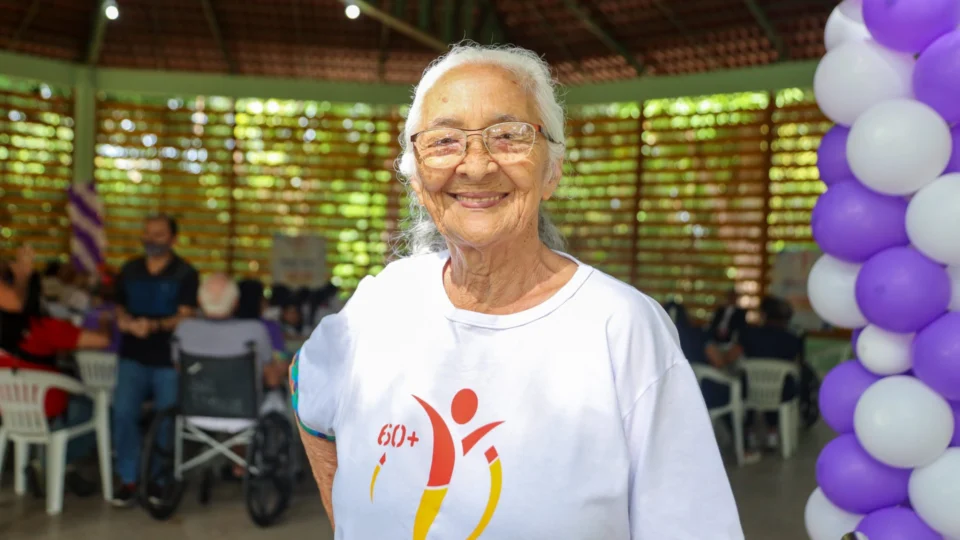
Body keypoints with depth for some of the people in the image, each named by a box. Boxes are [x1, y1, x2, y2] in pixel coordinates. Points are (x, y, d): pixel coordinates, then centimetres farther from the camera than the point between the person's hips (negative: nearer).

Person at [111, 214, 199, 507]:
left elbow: (185, 317, -10)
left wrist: (155, 326, -27)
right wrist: (124, 320, -8)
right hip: (133, 357, 3)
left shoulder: (185, 273, -3)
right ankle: (128, 480, 2)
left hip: (169, 360, -3)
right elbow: (120, 307, 17)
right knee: (123, 413, -10)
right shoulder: (129, 270, 12)